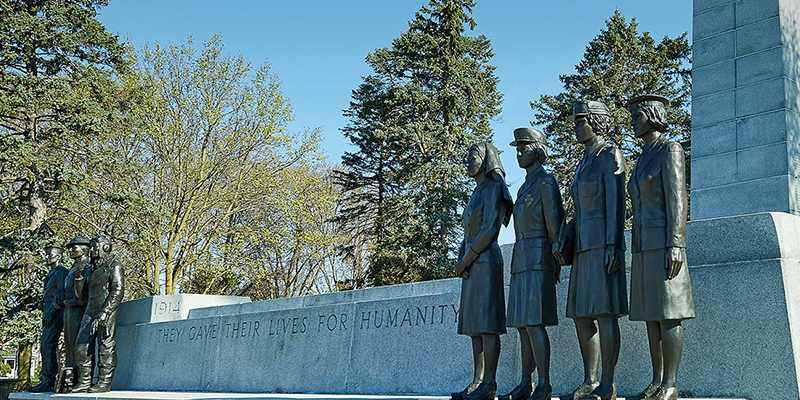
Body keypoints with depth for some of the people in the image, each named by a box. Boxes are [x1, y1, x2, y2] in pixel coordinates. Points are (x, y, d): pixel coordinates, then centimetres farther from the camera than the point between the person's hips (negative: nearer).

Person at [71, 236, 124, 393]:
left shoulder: (114, 267, -2)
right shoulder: (89, 269, 21)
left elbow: (118, 292, -12)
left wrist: (104, 313, -19)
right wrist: (79, 278, 4)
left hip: (106, 312, -8)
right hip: (90, 312, 8)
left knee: (106, 347, -6)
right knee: (82, 346, 4)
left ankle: (104, 382, -3)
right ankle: (84, 382, 10)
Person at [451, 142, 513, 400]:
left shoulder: (493, 189, -6)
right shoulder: (477, 193, 22)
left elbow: (490, 230, -16)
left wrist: (466, 260, -13)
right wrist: (460, 260, 5)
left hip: (486, 261, -10)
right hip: (472, 265, 10)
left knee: (487, 323, -11)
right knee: (473, 324, 6)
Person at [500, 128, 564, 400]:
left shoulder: (546, 182, -5)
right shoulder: (526, 187, 21)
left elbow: (553, 225, -10)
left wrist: (556, 263, -13)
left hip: (538, 258, -9)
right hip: (521, 261, 9)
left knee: (533, 321, -15)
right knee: (522, 323, 7)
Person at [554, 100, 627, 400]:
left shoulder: (610, 156, -3)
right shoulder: (584, 163, 23)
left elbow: (616, 204, -12)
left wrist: (613, 245, -20)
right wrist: (562, 238, 10)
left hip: (603, 243, -9)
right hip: (583, 246, 9)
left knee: (604, 312, -10)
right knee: (580, 315, 8)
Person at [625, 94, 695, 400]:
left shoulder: (670, 150, -4)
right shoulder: (644, 158, 21)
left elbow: (677, 199, -13)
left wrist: (675, 245, -21)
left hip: (664, 244, -9)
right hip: (644, 247, 9)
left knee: (667, 315, -8)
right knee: (651, 316, 7)